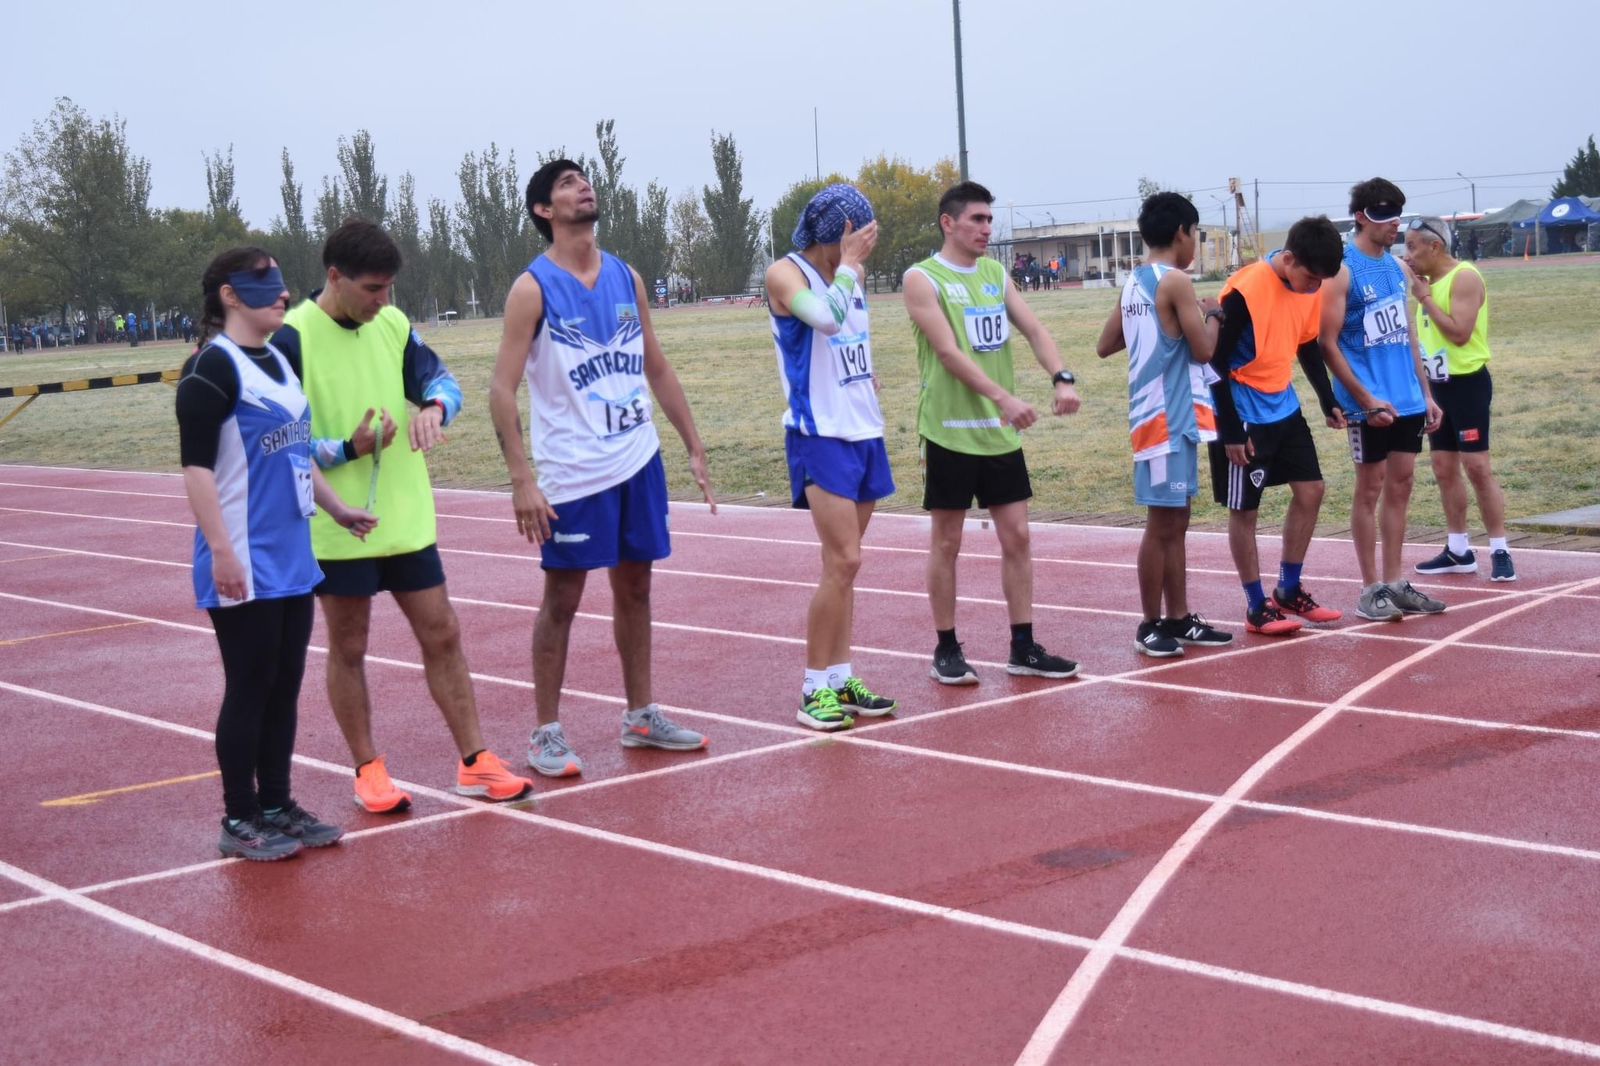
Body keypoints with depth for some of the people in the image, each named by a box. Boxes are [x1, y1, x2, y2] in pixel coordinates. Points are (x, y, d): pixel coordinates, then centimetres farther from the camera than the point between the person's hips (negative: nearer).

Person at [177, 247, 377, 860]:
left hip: (292, 559, 8)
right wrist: (220, 550, -22)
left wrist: (335, 507, 24)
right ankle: (239, 820, 10)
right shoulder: (213, 367, -12)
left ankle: (276, 805, 23)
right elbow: (196, 466, -17)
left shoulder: (278, 361, 13)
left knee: (284, 686, 12)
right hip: (246, 566, -8)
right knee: (250, 688, -1)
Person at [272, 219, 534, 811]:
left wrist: (433, 407, -15)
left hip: (407, 519, 5)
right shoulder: (291, 338, -13)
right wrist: (348, 449, -26)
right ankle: (368, 769, 23)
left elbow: (442, 379, 9)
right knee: (348, 648, 9)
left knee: (442, 634, 8)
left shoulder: (393, 324, 3)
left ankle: (474, 762, 18)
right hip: (337, 530, -5)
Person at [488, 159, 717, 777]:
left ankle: (640, 716, 24)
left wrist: (694, 448, 12)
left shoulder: (627, 278, 8)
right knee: (562, 599, 1)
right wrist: (521, 480, -19)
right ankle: (546, 732, 10)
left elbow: (657, 368, 16)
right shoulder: (533, 288, -9)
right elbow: (503, 390, -12)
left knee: (635, 588, 13)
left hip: (639, 461, 6)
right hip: (572, 472, -6)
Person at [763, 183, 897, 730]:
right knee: (843, 561, -13)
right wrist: (848, 263, -19)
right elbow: (826, 317, -30)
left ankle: (842, 679, 16)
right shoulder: (786, 273, -11)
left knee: (844, 563, 10)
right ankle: (814, 689, -4)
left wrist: (867, 378, 12)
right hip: (821, 436, -7)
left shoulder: (851, 275, 11)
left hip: (864, 432, 8)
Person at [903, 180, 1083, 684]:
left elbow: (1033, 328, 2)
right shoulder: (923, 279, -9)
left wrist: (1062, 377, -16)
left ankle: (1023, 647, 14)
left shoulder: (995, 273, 12)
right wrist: (1003, 397, -28)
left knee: (1016, 535, 6)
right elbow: (949, 351, -19)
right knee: (947, 541, 3)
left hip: (1000, 431, 6)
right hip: (950, 430, -6)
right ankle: (946, 650, 13)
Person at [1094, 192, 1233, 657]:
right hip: (1169, 416, -9)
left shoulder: (1134, 283, 11)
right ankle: (1150, 625, 5)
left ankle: (1179, 619, 20)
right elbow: (1204, 350, -13)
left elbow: (1105, 346, 18)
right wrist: (1213, 315, 5)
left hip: (1158, 416, 9)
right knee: (1162, 523, -2)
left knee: (1175, 521, 14)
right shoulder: (1176, 282, -14)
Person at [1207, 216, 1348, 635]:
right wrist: (1230, 431, -18)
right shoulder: (1246, 292, -24)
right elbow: (1217, 362, -19)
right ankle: (1257, 608, 11)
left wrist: (1328, 402, 8)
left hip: (1285, 408, 8)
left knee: (1310, 491, 8)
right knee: (1245, 510, 1)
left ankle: (1289, 591, 22)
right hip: (1244, 415, -8)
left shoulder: (1309, 288, -2)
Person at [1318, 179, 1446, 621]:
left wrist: (1426, 393, 14)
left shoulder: (1398, 268, 12)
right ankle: (1371, 589, 8)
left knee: (1400, 486, 9)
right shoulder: (1343, 270, -10)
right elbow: (1328, 344, -13)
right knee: (1370, 489, 0)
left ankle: (1393, 583, 17)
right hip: (1370, 404, -7)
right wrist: (1366, 399, -17)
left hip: (1408, 401, 7)